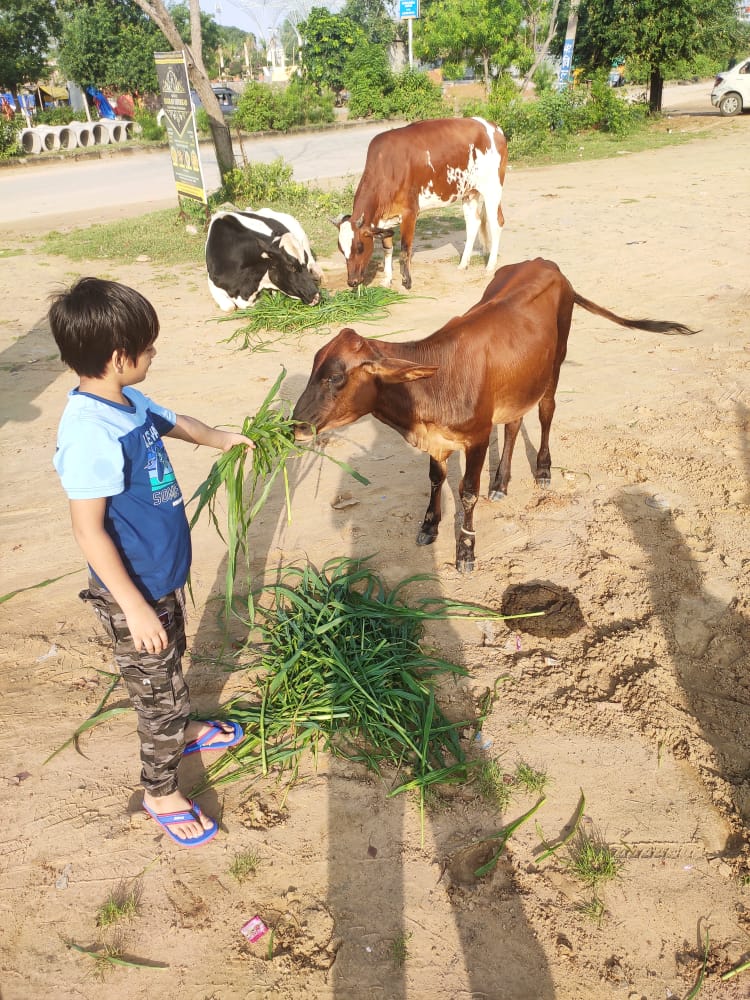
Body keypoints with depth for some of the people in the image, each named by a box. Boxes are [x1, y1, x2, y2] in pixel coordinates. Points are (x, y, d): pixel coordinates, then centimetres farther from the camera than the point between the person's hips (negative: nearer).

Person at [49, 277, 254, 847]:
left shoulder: (128, 401, -3)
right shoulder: (90, 435, -31)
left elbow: (169, 421, 22)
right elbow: (89, 532, -28)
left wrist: (216, 438, 26)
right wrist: (134, 609, -24)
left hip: (165, 574, 9)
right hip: (134, 593, -8)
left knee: (171, 668, 30)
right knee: (158, 692, 11)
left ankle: (186, 731, 56)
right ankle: (161, 792, 33)